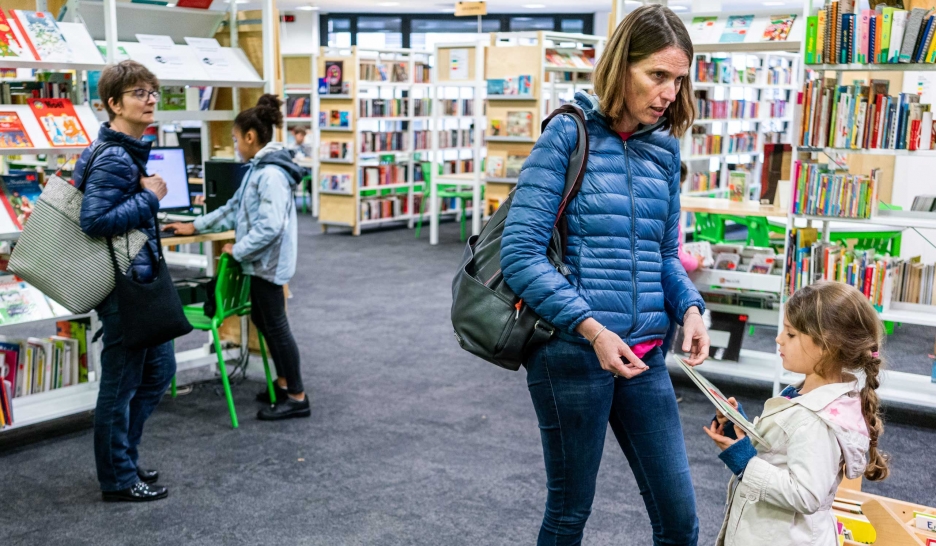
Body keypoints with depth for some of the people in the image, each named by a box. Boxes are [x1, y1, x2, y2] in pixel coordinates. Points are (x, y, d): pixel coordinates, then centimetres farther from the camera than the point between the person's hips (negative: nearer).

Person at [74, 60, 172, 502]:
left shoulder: (129, 150, 11)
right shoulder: (114, 158, -20)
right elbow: (95, 220, -26)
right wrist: (149, 196, -19)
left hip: (141, 279, 10)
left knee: (158, 370, 18)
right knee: (121, 383, 3)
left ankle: (122, 457, 32)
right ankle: (118, 479, 17)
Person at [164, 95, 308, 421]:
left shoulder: (271, 174, -21)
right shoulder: (259, 169, 11)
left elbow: (270, 226, -27)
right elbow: (234, 208, 19)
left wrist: (237, 250, -17)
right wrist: (195, 227, 20)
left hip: (269, 261, -10)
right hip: (262, 261, 10)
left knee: (275, 325, -3)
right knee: (262, 319, 18)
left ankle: (297, 398, 6)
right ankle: (284, 382, 31)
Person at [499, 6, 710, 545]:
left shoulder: (665, 148, 8)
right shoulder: (569, 133, -8)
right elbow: (520, 253, -14)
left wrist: (690, 307, -4)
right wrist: (591, 328, -20)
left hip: (645, 357, 5)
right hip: (573, 352, -5)